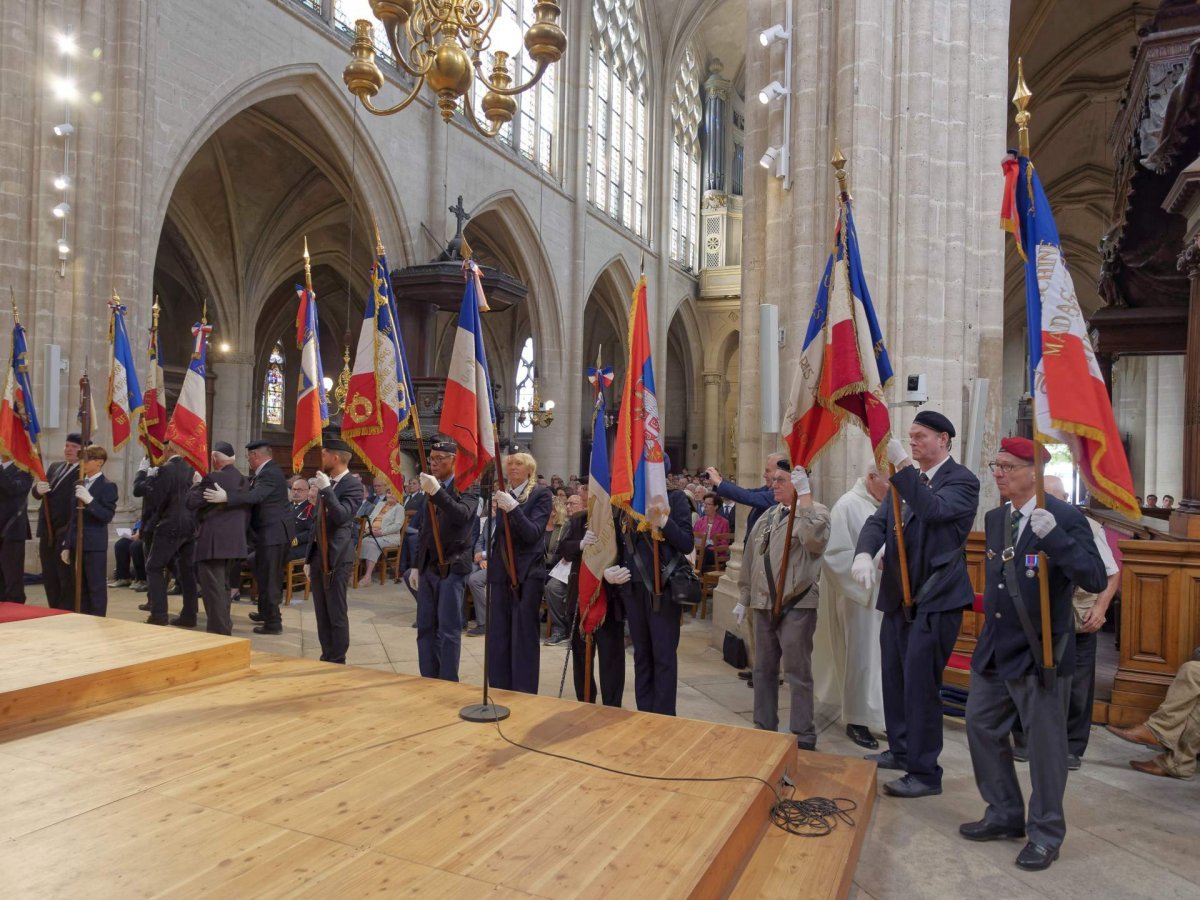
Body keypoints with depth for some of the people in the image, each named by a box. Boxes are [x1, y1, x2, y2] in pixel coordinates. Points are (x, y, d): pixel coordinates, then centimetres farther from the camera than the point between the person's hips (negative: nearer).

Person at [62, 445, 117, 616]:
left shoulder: (107, 486, -8)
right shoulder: (78, 484, 13)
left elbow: (107, 516, -16)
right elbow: (72, 515, 15)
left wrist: (90, 500, -28)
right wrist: (67, 545, 14)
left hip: (95, 545, -7)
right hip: (77, 544, 7)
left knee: (96, 587, -2)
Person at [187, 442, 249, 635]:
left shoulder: (212, 478, -13)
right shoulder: (244, 481, 9)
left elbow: (191, 502, -8)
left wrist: (196, 484, 8)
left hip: (212, 543, -8)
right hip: (234, 542, 8)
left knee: (213, 590, -2)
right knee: (223, 587, 21)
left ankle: (218, 633, -1)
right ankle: (224, 628, 29)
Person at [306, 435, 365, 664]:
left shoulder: (353, 484, -11)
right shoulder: (326, 483, 13)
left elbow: (342, 516, -24)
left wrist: (326, 490, -25)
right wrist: (309, 558, 17)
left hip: (337, 557, -8)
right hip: (318, 554, 8)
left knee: (337, 613, -1)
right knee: (322, 613, 12)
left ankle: (338, 662, 8)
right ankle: (326, 658, 22)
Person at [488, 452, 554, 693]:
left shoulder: (541, 494, -5)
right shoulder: (500, 494, 10)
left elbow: (533, 533, -16)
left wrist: (512, 508, -25)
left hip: (527, 573, -5)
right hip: (501, 572, 5)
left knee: (524, 637, -3)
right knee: (497, 636, 8)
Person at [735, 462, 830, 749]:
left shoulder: (815, 512, -7)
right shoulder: (767, 516, 13)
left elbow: (815, 541, -30)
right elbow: (750, 559, 17)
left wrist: (804, 494, -27)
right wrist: (743, 598, 16)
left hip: (797, 605, -7)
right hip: (763, 604, 7)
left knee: (797, 672, 1)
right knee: (763, 669, 15)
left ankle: (803, 737, 14)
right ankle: (764, 728, 28)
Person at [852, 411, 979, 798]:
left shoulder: (961, 480, -9)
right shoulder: (906, 479, 11)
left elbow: (934, 510, -28)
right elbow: (878, 521, 2)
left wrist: (902, 465, -31)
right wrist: (863, 554, -17)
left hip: (935, 599, -7)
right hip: (899, 595, 8)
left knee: (920, 685, -3)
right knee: (894, 678, 18)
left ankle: (925, 773, 11)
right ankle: (901, 750, 36)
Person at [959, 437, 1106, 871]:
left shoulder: (1065, 518, -14)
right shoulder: (995, 518, 8)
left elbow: (1094, 579, -23)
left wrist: (1052, 535, -33)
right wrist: (992, 613, 14)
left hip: (1039, 651, -7)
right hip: (995, 648, 8)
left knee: (1044, 742, 6)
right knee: (982, 726, 15)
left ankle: (1045, 833, 24)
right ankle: (1006, 815, 33)